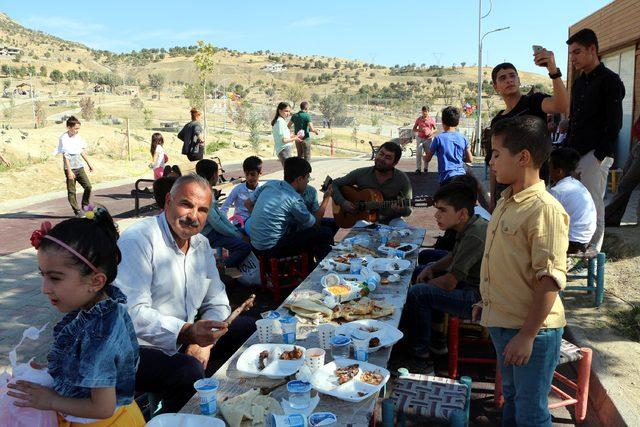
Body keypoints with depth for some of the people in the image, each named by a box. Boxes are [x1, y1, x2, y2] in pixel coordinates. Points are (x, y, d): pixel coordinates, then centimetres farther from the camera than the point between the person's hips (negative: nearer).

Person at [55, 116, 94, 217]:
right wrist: (69, 171, -20)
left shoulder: (78, 137, 8)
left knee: (88, 186, 0)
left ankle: (85, 205, 19)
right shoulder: (64, 138, -11)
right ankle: (77, 211, 9)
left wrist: (89, 163, 20)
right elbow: (65, 155, -15)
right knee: (71, 191, 3)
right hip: (70, 168, -6)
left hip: (79, 167, 6)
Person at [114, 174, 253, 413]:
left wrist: (204, 341, -10)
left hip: (186, 337, 8)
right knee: (190, 372, -35)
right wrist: (187, 332, -41)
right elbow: (132, 312, -28)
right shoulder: (138, 240, -18)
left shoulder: (202, 245, 8)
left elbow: (217, 303, 10)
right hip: (138, 347, -8)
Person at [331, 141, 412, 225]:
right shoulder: (360, 174, -4)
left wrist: (402, 210, -25)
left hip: (391, 221, 0)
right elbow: (334, 184, 4)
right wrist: (342, 202, -12)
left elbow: (408, 210, 0)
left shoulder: (402, 179, -6)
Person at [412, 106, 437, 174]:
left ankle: (426, 168, 19)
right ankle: (418, 169, -8)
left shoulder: (431, 120, 1)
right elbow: (413, 129, 10)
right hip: (420, 138, 0)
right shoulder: (419, 119, 5)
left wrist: (431, 132, -13)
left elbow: (435, 129, 8)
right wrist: (418, 130, -12)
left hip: (428, 139, 0)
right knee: (418, 153, -9)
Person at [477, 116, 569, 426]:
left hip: (532, 330, -8)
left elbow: (550, 279, -23)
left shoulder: (544, 209, -22)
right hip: (501, 321, 8)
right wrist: (487, 301, 20)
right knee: (511, 397, 25)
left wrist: (527, 335, -22)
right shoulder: (507, 201, 7)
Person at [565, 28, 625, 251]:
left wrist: (601, 156, -15)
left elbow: (614, 123, -10)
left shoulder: (610, 80, -4)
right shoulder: (578, 83, 18)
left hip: (595, 155, -7)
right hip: (575, 155, 7)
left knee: (593, 208, -5)